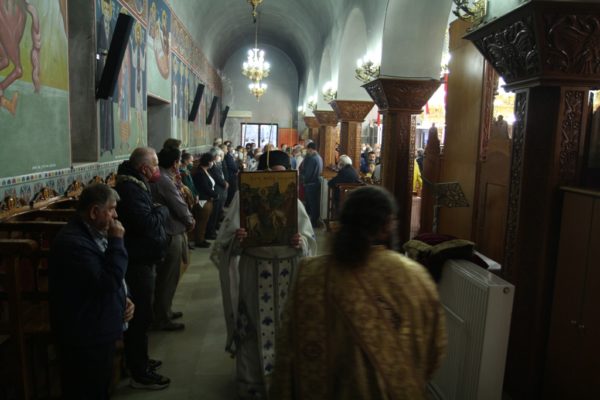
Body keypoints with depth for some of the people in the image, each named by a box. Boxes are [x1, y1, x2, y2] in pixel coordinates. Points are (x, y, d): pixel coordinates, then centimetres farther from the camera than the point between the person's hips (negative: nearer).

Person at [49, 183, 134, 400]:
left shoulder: (94, 233, 7)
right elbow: (107, 283, -30)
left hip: (100, 331, 10)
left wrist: (124, 299, 2)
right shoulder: (72, 242, -25)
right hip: (85, 338, -10)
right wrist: (116, 241, -24)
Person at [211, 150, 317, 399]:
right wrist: (235, 239, -28)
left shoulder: (293, 202, 5)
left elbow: (310, 239, 5)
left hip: (287, 273, 3)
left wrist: (301, 242, -17)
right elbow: (227, 241, -6)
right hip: (254, 273, -2)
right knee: (254, 327, 7)